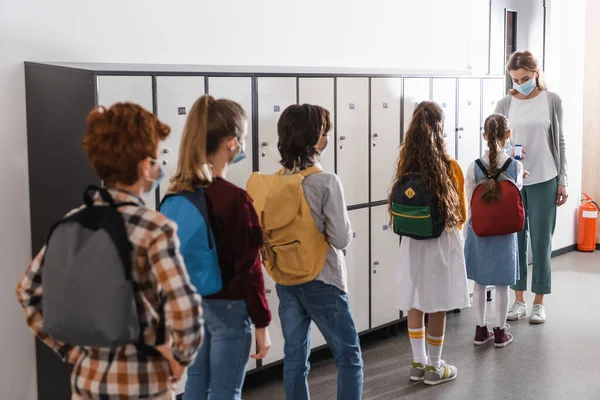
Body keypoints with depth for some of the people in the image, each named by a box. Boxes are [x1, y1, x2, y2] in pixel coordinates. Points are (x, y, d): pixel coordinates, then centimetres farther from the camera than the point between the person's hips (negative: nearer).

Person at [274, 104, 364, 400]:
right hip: (321, 282, -6)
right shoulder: (326, 181, -17)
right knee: (349, 356, 7)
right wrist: (323, 230, 2)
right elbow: (341, 239, -17)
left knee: (294, 358, 13)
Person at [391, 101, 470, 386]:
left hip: (411, 240, 4)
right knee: (438, 305, 7)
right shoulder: (450, 166, -14)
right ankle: (434, 367, 16)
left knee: (415, 304, 12)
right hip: (441, 241, -4)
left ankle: (418, 363, 22)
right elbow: (461, 213, -3)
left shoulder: (406, 164, -4)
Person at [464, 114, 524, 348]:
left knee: (480, 283, 13)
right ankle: (500, 332, 20)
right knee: (502, 284, 10)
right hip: (505, 232, -1)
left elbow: (469, 202, -8)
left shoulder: (475, 167, -12)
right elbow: (517, 191, 4)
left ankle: (481, 330, 23)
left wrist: (471, 227, 7)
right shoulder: (515, 166, -12)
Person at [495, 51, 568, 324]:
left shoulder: (552, 101, 0)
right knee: (515, 240, 6)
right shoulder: (505, 104, 1)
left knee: (541, 241, 3)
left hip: (543, 181, -1)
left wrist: (562, 181, 1)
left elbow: (559, 142, 4)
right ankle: (519, 300, 18)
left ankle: (539, 302, 15)